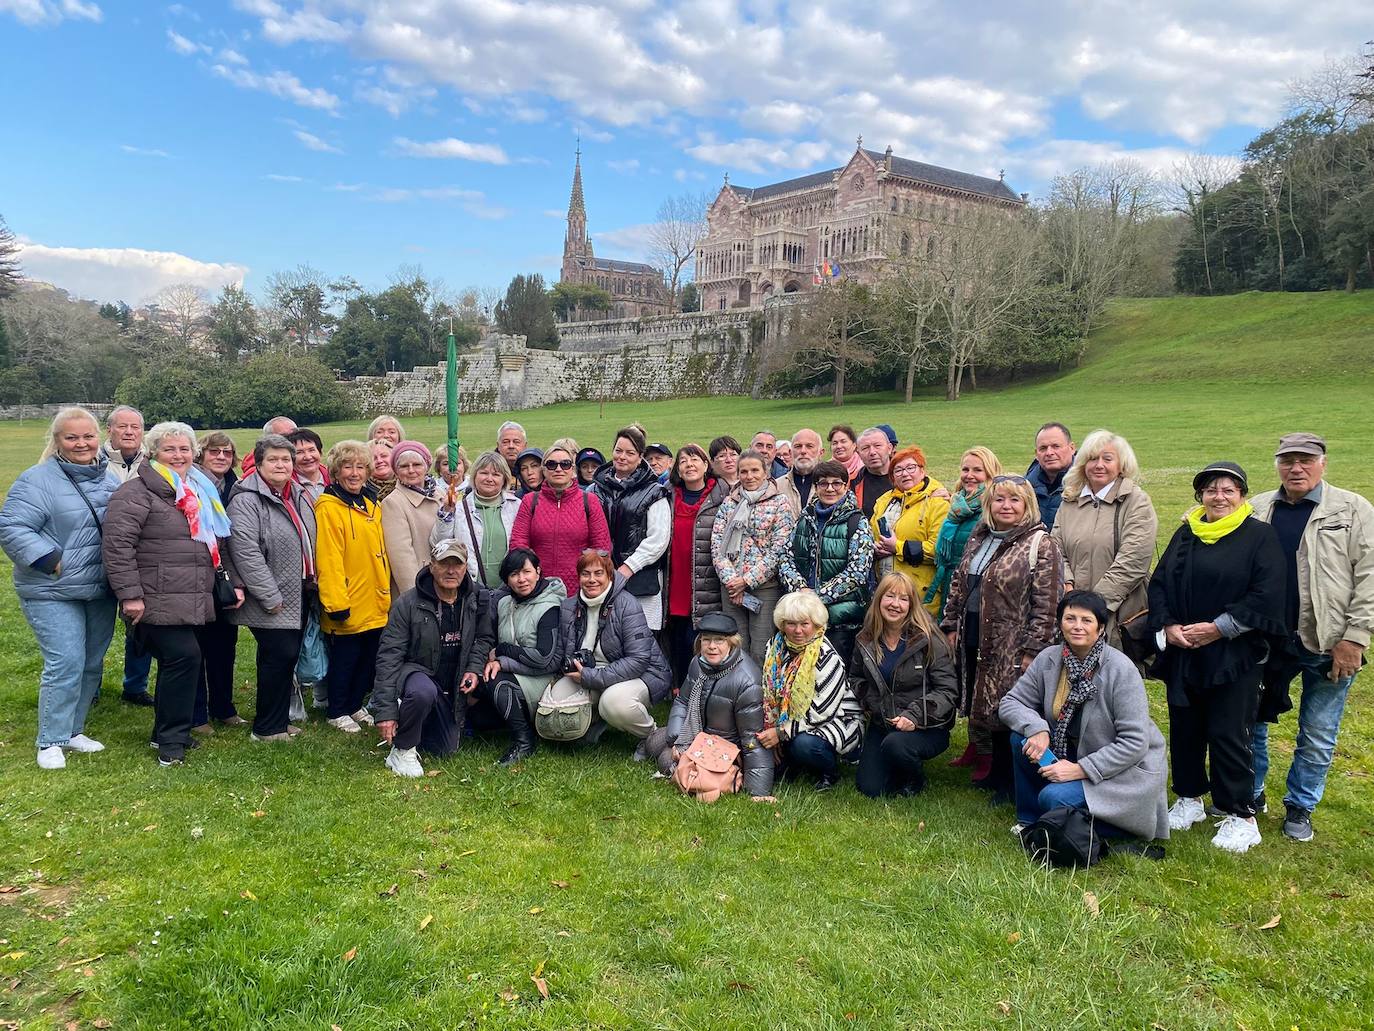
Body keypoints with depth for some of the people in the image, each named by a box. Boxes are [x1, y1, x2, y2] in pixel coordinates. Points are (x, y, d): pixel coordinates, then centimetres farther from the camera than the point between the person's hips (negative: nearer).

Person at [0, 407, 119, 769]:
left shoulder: (110, 478, 8)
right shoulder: (38, 480, -11)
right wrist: (51, 561, -21)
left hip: (102, 592, 6)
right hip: (53, 593, -6)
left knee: (92, 664, 13)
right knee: (65, 664, -9)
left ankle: (72, 730, 29)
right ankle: (50, 742, 7)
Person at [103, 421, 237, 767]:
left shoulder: (201, 492, 18)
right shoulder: (137, 492, -8)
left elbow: (217, 545, 26)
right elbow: (117, 543, -16)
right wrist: (129, 594, -19)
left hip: (196, 603, 8)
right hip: (160, 603, -8)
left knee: (177, 664, 14)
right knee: (183, 657, -15)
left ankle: (166, 732, 27)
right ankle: (172, 740, -2)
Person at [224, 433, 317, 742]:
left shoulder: (299, 497, 12)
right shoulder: (246, 501, -14)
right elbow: (246, 553, -20)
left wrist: (313, 581, 16)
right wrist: (271, 597, -20)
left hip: (299, 595, 8)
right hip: (272, 599, -8)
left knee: (288, 656, 13)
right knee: (280, 656, -8)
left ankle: (279, 719, 25)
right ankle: (268, 728, 5)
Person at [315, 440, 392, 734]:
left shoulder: (371, 506, 12)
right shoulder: (328, 508, -12)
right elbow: (328, 560, -18)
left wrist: (386, 593, 15)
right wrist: (337, 603, -20)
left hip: (375, 607, 7)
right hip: (347, 607, -7)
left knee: (369, 660, 16)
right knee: (344, 660, 6)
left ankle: (355, 705, 32)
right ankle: (337, 713, 22)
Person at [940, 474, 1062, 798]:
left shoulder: (1041, 545, -10)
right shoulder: (978, 539, 11)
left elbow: (1046, 604, -14)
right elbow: (958, 584, 17)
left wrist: (1032, 649, -17)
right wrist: (951, 625, 11)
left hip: (1011, 646, -6)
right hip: (972, 640, 6)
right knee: (979, 706, 14)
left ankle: (1006, 783, 17)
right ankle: (987, 767, 31)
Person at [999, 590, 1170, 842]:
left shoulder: (1121, 670, -21)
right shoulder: (1049, 659, -6)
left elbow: (1135, 743, -22)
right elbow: (1010, 702, -2)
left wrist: (1080, 769, -24)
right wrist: (1036, 728, -23)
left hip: (1125, 769, -6)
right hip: (1072, 752, 6)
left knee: (1055, 798, -26)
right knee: (1022, 737, -16)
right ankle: (1031, 819, 3)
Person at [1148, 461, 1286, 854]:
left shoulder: (1260, 536, -4)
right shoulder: (1185, 535, 11)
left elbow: (1266, 596, -13)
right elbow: (1158, 582, 8)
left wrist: (1218, 628, -16)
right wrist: (1167, 625, -7)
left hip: (1233, 655, -5)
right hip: (1182, 653, 5)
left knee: (1228, 734, -2)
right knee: (1185, 728, 12)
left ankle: (1240, 816, 12)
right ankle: (1190, 800, 28)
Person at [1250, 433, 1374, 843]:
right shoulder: (1257, 511, 5)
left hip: (1329, 646, -3)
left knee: (1318, 738, 10)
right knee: (1250, 720, 13)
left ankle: (1300, 807, 27)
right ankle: (1250, 795, 32)